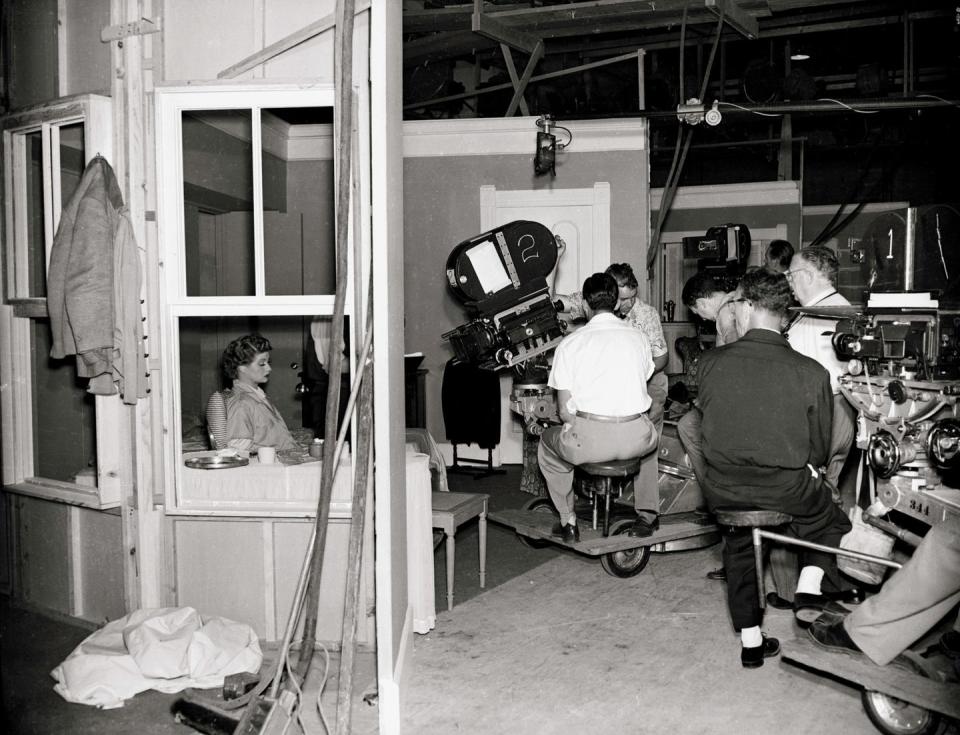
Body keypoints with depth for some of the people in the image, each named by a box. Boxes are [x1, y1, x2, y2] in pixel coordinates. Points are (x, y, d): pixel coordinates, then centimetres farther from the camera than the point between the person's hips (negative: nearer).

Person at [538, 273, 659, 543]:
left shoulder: (570, 342, 1)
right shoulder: (639, 337, 11)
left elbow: (564, 410, -1)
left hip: (589, 439, -3)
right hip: (636, 439, 3)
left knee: (548, 444, 30)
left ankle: (568, 522, 30)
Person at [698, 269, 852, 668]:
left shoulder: (710, 362, -10)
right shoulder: (811, 372, -13)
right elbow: (819, 449, -2)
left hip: (722, 490, 2)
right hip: (786, 490, -1)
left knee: (737, 547, 29)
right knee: (833, 522, 30)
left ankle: (750, 640, 32)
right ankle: (810, 586, 12)